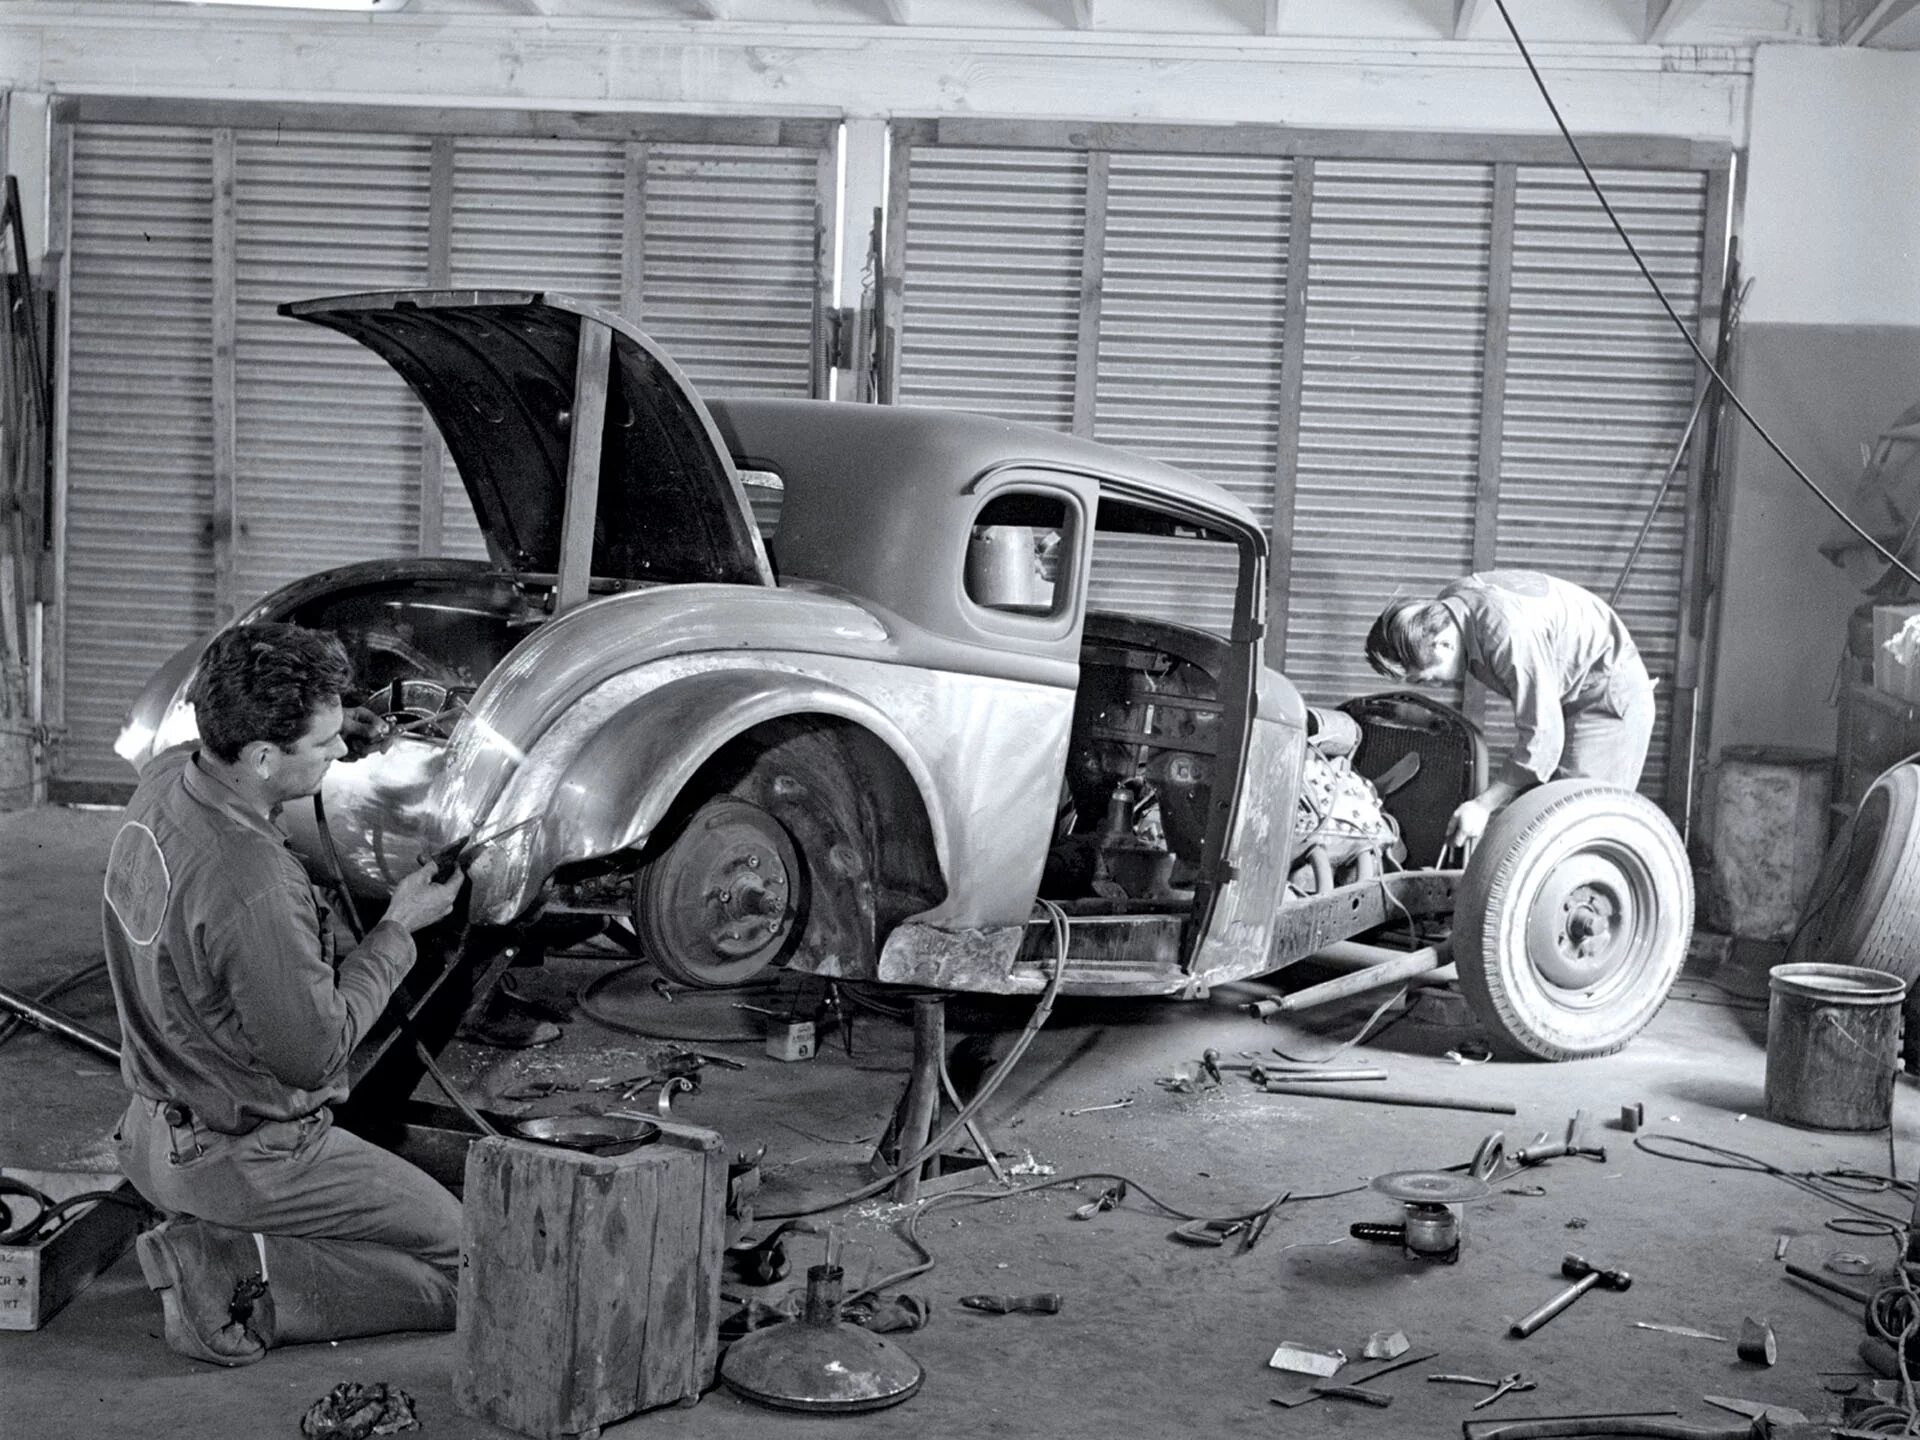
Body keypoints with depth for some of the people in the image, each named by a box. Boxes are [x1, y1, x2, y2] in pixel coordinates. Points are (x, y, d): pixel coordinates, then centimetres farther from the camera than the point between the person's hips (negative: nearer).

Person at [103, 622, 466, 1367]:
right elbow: (314, 1051, -22)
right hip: (240, 1159, -9)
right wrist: (398, 929, -12)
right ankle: (241, 1284, -9)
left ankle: (213, 1244, 10)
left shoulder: (164, 780, -7)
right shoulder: (252, 888, -33)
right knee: (464, 1260, 0)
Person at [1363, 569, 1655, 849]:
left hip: (1608, 700, -9)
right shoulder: (1449, 604, -9)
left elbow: (1542, 738, -32)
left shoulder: (1509, 635, -37)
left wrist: (1483, 805, -27)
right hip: (1556, 697, 9)